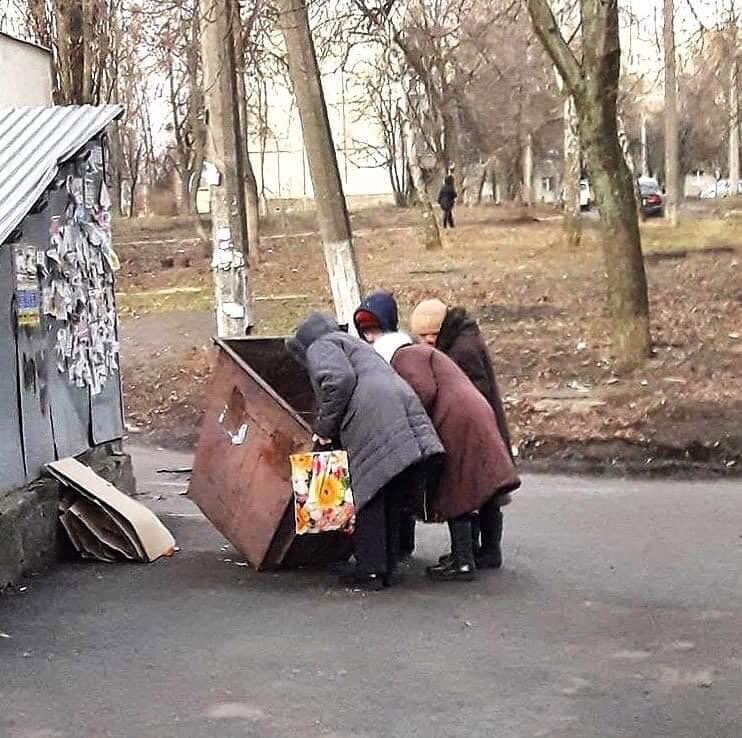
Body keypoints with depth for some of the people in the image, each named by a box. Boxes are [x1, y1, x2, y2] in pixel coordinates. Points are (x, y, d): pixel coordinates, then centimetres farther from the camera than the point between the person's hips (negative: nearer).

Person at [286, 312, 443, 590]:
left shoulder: (321, 346, 13)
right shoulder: (357, 346, 40)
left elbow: (340, 380, -8)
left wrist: (324, 426, 0)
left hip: (373, 421, -8)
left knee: (367, 495, -3)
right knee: (391, 500, 11)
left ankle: (370, 571, -3)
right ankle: (387, 569, 15)